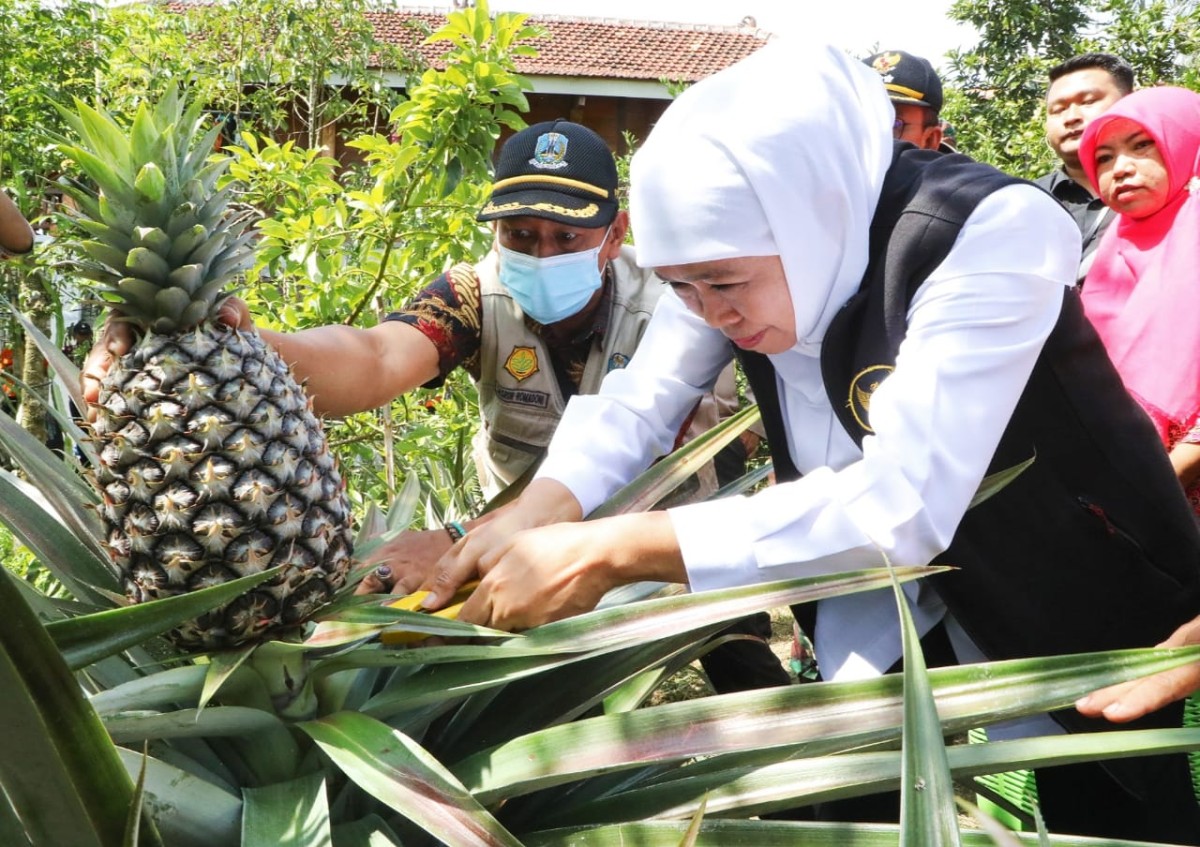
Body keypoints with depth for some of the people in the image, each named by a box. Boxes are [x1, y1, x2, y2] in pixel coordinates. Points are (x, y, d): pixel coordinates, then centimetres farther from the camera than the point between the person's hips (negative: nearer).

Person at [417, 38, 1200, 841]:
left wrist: (610, 553, -43)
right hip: (899, 603, 5)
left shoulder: (992, 232, -33)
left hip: (1088, 600, -4)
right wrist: (542, 510, -32)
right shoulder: (742, 247, -13)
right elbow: (638, 404, -10)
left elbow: (903, 500, -41)